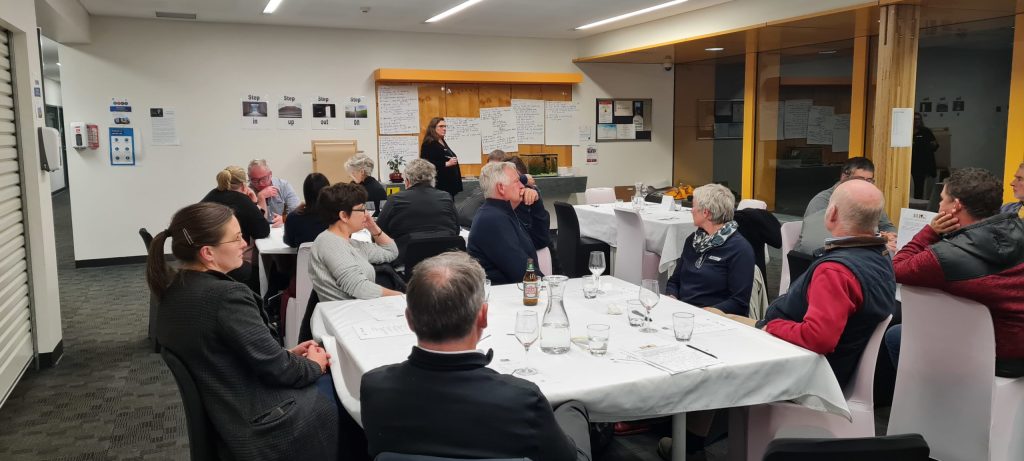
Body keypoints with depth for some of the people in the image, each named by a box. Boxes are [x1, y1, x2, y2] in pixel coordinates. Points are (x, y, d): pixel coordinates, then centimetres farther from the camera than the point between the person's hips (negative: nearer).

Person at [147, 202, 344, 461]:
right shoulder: (226, 295, -28)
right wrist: (314, 365, -2)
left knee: (326, 381, 20)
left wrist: (287, 354, 8)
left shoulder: (174, 289, 0)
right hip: (261, 425, -8)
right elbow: (276, 368, -21)